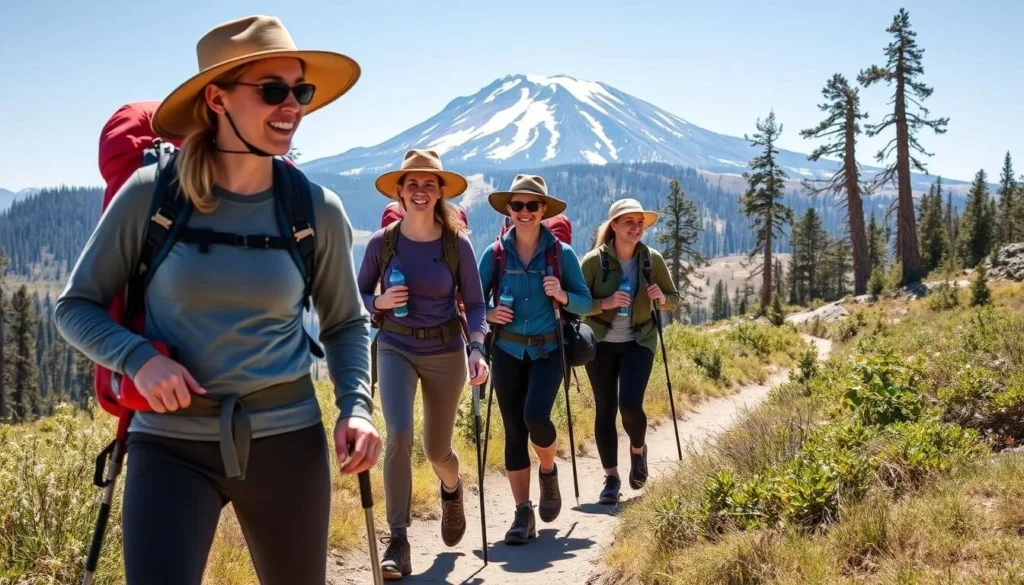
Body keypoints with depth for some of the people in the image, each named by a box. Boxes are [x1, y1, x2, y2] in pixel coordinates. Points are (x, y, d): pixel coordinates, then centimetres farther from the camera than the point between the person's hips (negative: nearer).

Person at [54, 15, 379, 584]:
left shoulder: (318, 210, -4)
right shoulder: (151, 194, -8)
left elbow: (346, 323, 9)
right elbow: (77, 306, 1)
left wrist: (356, 405, -7)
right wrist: (138, 358, -17)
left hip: (287, 438, 2)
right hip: (172, 442, -2)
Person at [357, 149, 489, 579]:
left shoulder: (457, 243, -8)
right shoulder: (382, 242, -6)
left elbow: (475, 303, -4)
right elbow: (358, 295, 6)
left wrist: (477, 348, -19)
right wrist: (379, 302, -16)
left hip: (445, 353, 0)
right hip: (395, 349, 0)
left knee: (437, 449, 11)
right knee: (399, 435, -21)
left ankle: (451, 488, 50)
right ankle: (398, 541, -10)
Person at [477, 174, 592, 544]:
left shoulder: (562, 253, -3)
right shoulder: (494, 254, -1)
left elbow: (585, 302, 1)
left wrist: (562, 295, -19)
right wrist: (488, 315, -16)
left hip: (547, 350, -2)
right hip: (508, 352, 2)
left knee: (536, 416, -22)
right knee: (514, 431, 3)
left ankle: (549, 471, 11)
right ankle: (523, 514, 12)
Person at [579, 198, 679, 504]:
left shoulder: (653, 259, -4)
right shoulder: (594, 260, -12)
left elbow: (674, 299, 6)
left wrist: (661, 298, -17)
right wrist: (605, 303, -28)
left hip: (638, 342, 1)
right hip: (601, 343, 0)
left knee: (630, 405, -14)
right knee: (605, 409, 2)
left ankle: (638, 449, 19)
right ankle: (611, 477, 14)